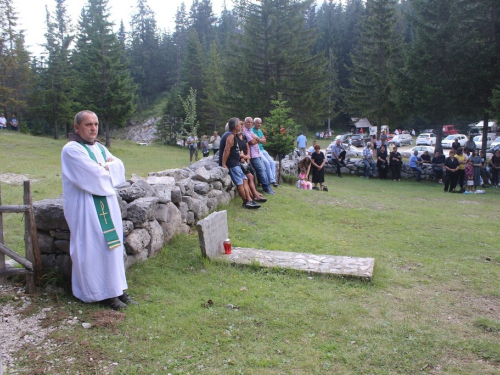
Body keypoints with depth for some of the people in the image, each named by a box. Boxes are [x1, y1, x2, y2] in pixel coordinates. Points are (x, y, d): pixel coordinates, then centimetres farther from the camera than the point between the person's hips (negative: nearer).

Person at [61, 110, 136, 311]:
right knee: (94, 248, -3)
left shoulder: (100, 148, 15)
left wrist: (105, 168, -13)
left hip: (107, 204, 8)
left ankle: (117, 288, 18)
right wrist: (109, 168, -2)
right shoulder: (72, 150, -12)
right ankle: (103, 292, 7)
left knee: (111, 245, 9)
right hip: (86, 208, -8)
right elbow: (96, 176, -21)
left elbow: (120, 166, 5)